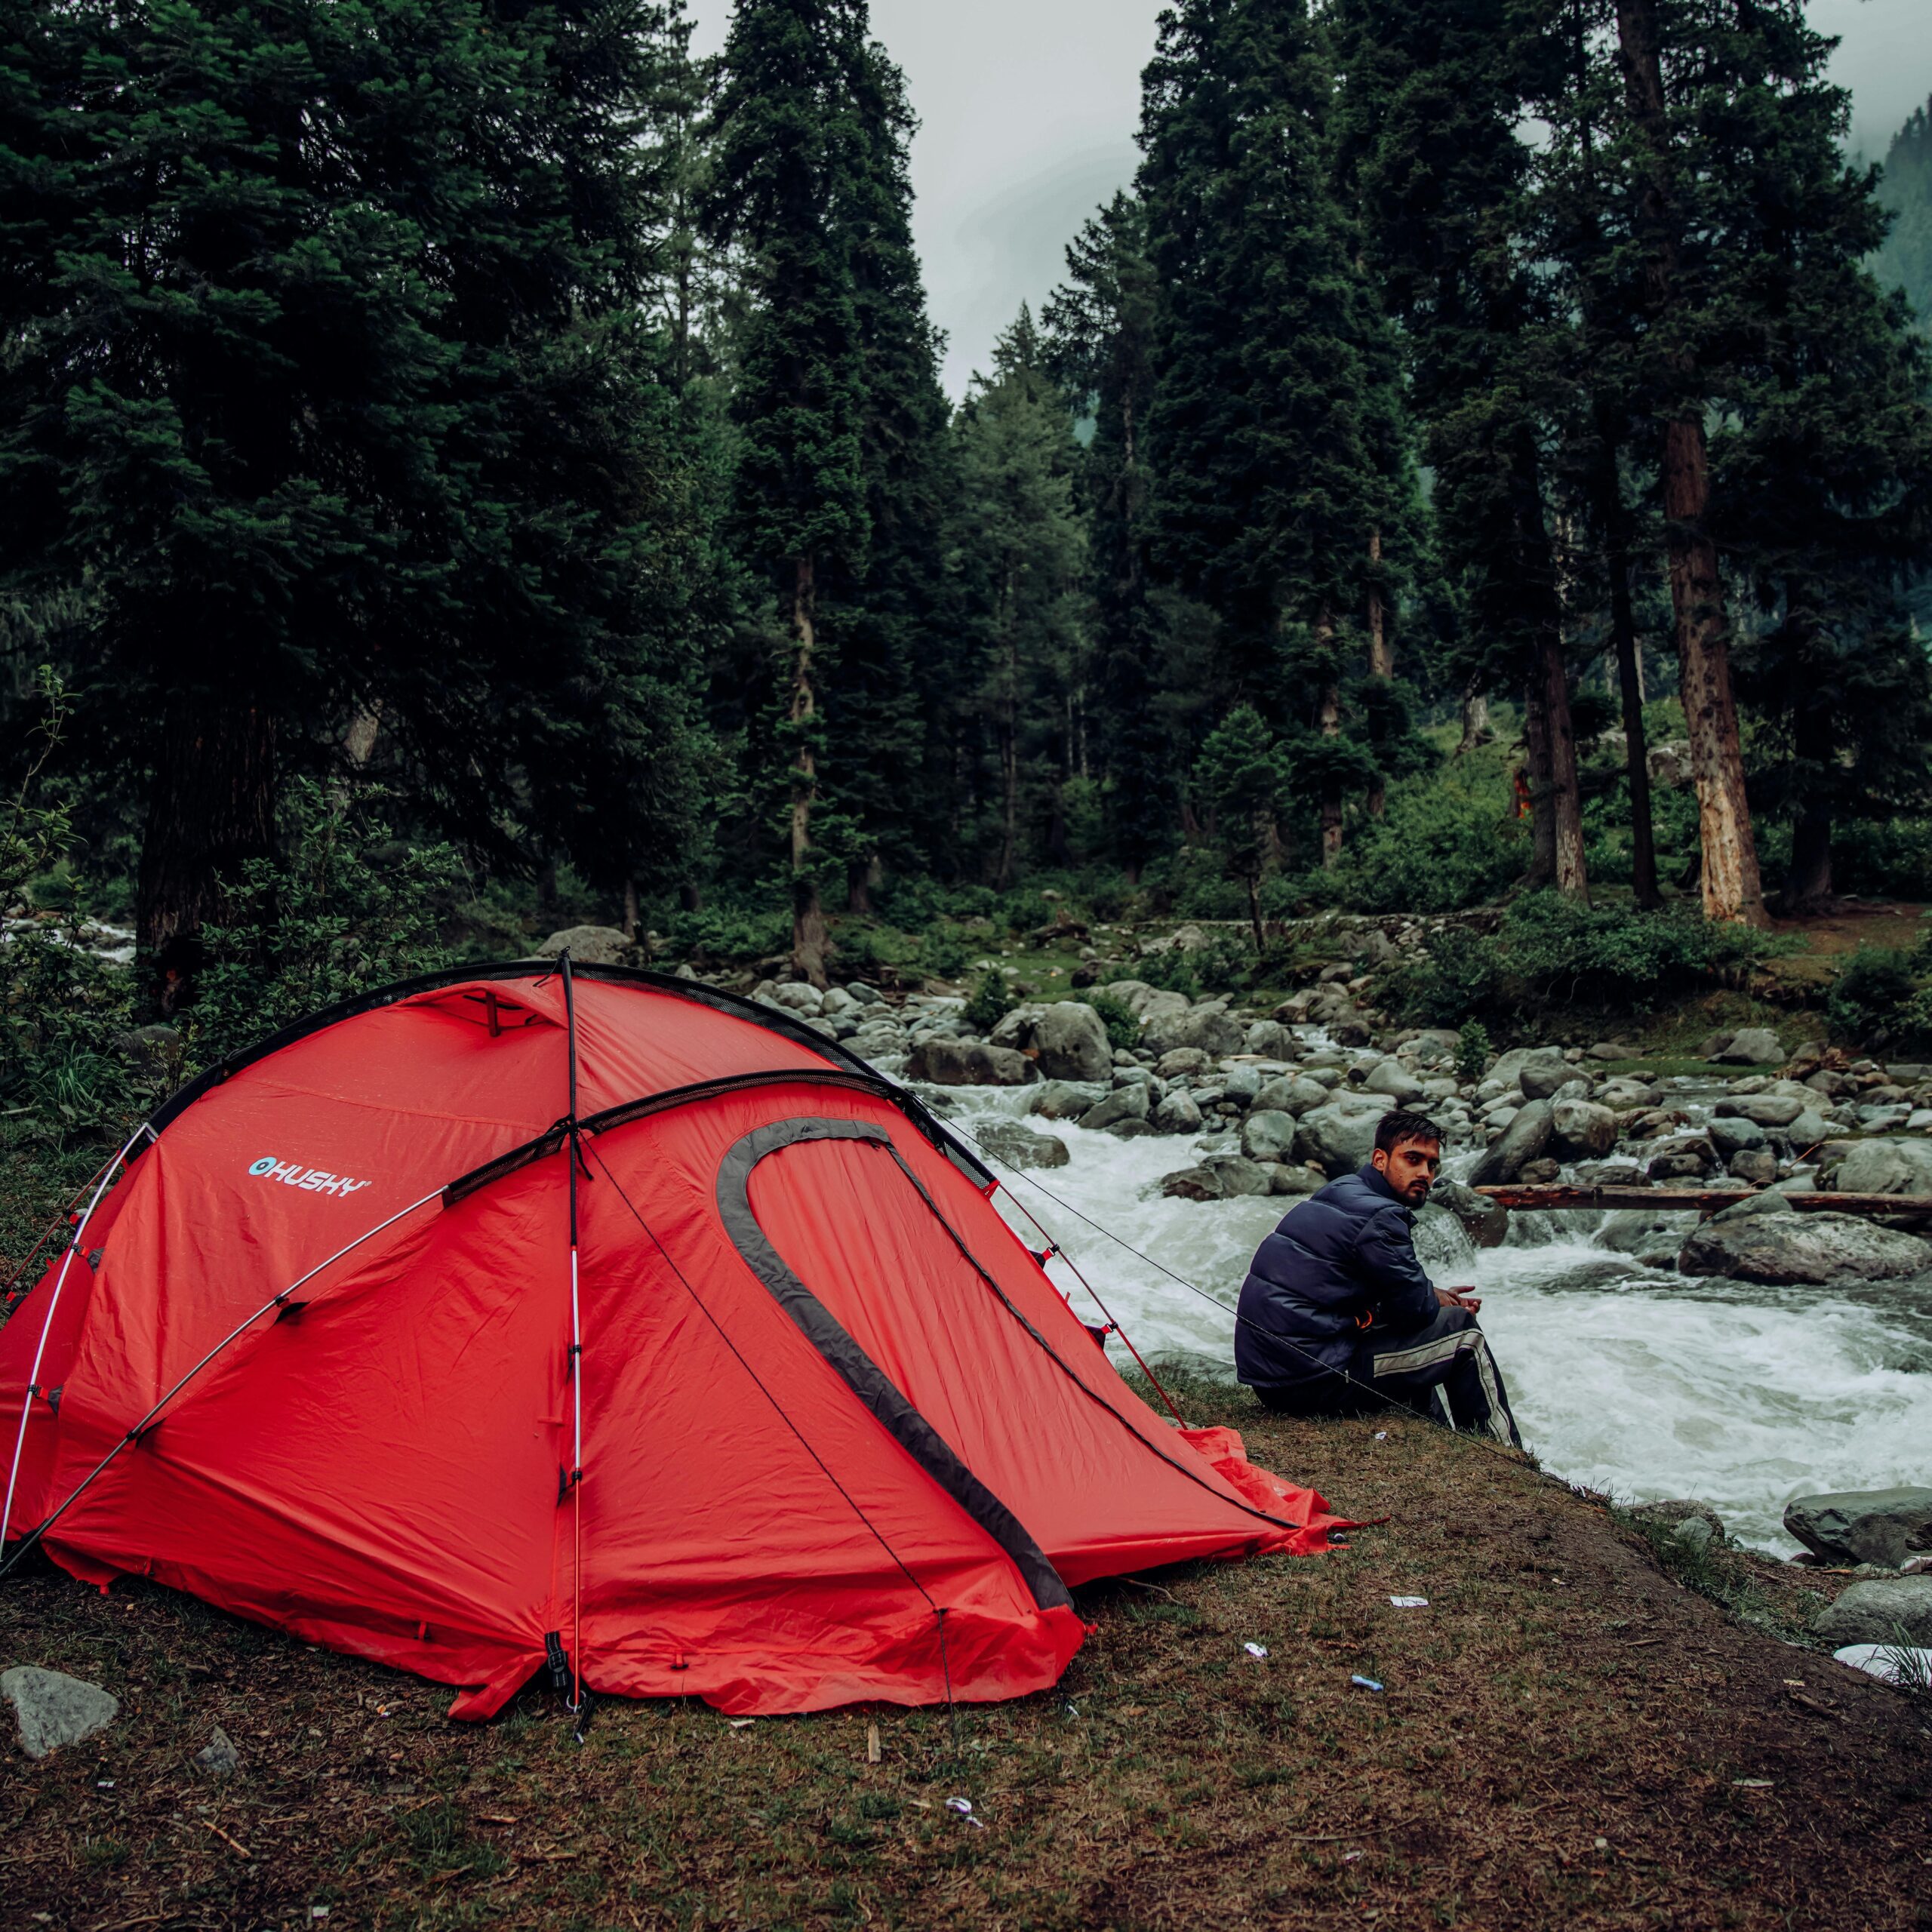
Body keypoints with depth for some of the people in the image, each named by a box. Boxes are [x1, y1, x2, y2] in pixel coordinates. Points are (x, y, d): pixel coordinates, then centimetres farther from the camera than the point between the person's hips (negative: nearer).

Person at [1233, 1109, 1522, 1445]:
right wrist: (1436, 1299, 11)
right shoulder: (1379, 1216, -14)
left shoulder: (1337, 1193, 15)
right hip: (1313, 1382, -10)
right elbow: (1414, 1307, -11)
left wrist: (1434, 1295, 11)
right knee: (1464, 1332, 2)